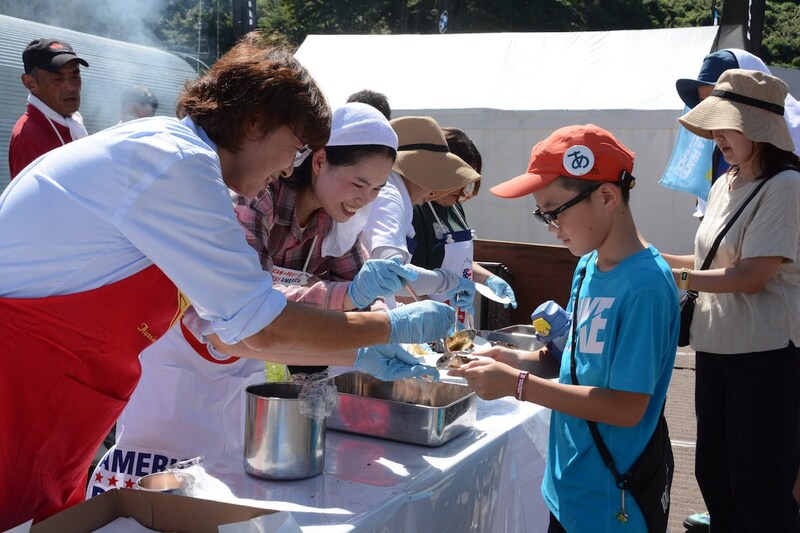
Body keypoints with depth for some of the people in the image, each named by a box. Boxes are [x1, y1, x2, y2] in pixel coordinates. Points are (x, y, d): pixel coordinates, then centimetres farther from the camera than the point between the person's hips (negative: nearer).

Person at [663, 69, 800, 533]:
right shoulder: (724, 185, 10)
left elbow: (752, 276, -20)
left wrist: (673, 277, -19)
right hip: (717, 346, 8)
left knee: (761, 492, 0)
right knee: (713, 475, 17)